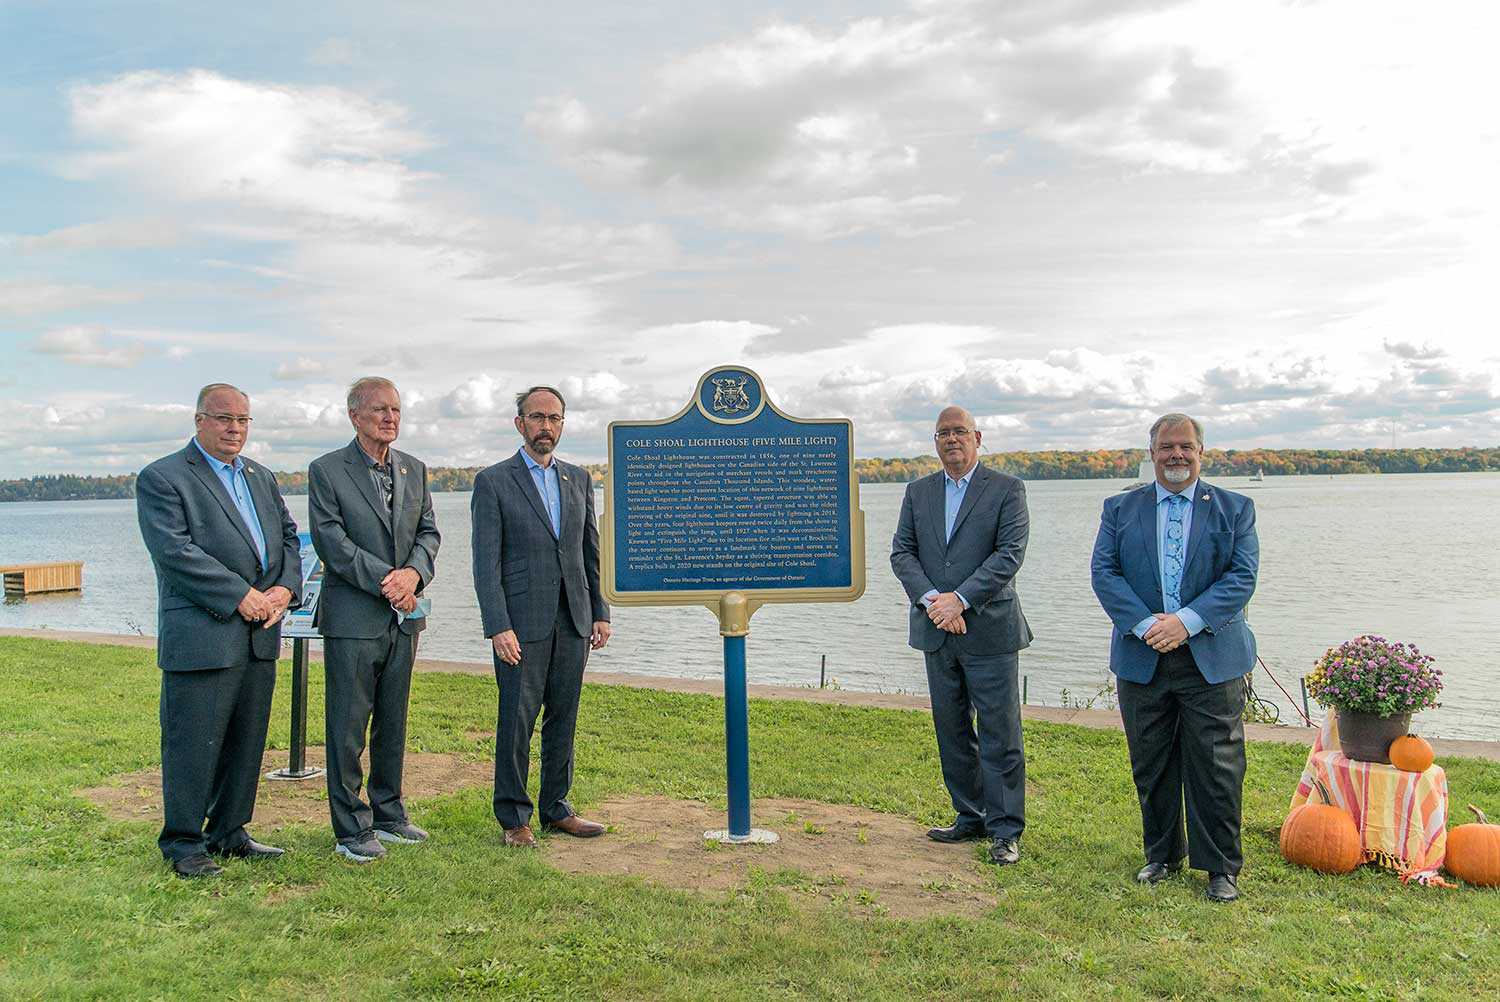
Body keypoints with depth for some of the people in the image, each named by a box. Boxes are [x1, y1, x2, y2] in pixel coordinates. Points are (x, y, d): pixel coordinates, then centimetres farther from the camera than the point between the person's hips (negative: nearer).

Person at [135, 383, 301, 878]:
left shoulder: (261, 478, 18)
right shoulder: (162, 478, -4)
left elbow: (288, 536, 17)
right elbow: (174, 550, -14)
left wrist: (284, 589, -3)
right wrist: (241, 596, -16)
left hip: (259, 635, 7)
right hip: (201, 637, -7)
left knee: (246, 741, 12)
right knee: (193, 744, -1)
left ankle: (228, 833, 25)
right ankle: (183, 843, 13)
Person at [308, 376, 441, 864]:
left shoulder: (414, 470, 12)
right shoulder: (326, 471, -5)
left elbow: (428, 531, 9)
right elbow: (331, 541, -12)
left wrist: (414, 573, -11)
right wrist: (386, 582, -17)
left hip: (404, 617, 5)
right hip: (353, 617, -5)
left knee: (394, 721, 13)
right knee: (348, 725, 0)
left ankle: (388, 814, 26)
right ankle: (351, 829, 11)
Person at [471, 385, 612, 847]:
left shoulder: (579, 479, 12)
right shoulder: (492, 482, -3)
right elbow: (486, 562, -7)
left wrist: (599, 612, 9)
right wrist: (498, 627, -14)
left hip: (573, 621, 5)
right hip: (522, 623, -5)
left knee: (563, 718, 10)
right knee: (516, 720, -1)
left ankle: (556, 808, 22)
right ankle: (514, 818, 12)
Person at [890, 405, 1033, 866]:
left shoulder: (1006, 489, -2)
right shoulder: (918, 491, 12)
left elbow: (1010, 553, -11)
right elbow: (902, 552, 4)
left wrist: (960, 598, -17)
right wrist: (930, 599, -12)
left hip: (989, 629, -5)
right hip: (937, 632, 5)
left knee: (999, 733, -1)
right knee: (952, 730, 12)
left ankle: (1005, 830, 8)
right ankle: (970, 818, 25)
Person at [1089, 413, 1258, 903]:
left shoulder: (1235, 509, 5)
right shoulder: (1120, 508, 8)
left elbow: (1242, 576, -5)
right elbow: (1104, 572, -2)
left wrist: (1186, 621, -17)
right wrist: (1146, 624, -16)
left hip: (1212, 657, -1)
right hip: (1142, 657, 2)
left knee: (1216, 767, 1)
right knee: (1151, 766, 11)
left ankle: (1221, 867, 15)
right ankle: (1161, 854, 27)